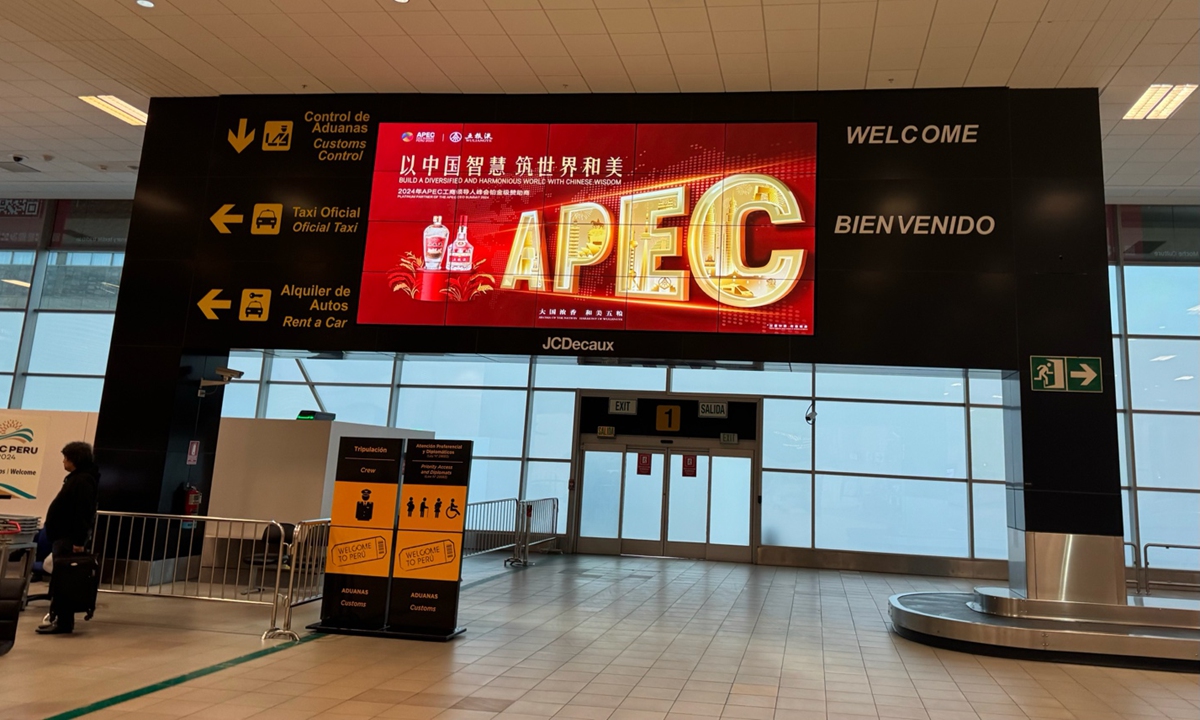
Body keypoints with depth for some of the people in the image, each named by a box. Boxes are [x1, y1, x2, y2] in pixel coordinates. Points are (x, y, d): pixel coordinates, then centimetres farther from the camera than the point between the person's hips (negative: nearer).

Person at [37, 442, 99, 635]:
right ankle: (59, 617, 18)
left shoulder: (83, 481, -16)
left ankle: (63, 622, -5)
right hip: (64, 536, 11)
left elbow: (83, 513, -23)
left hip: (69, 538, -11)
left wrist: (79, 541, -25)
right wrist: (74, 538, 18)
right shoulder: (76, 478, 17)